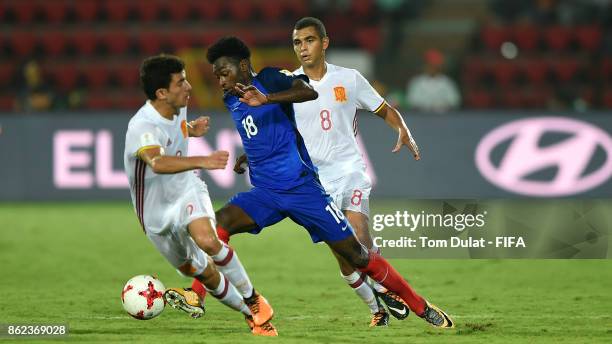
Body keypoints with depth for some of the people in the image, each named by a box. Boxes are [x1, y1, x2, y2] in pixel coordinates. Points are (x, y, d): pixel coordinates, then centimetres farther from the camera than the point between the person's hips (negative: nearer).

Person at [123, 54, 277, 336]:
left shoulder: (178, 107, -6)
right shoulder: (141, 127, -30)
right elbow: (158, 163, -53)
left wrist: (192, 129, 2)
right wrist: (202, 161, -66)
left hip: (187, 190, 3)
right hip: (157, 211, -3)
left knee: (207, 240, -30)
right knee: (206, 275, 5)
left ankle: (254, 301, -15)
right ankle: (251, 316, 28)